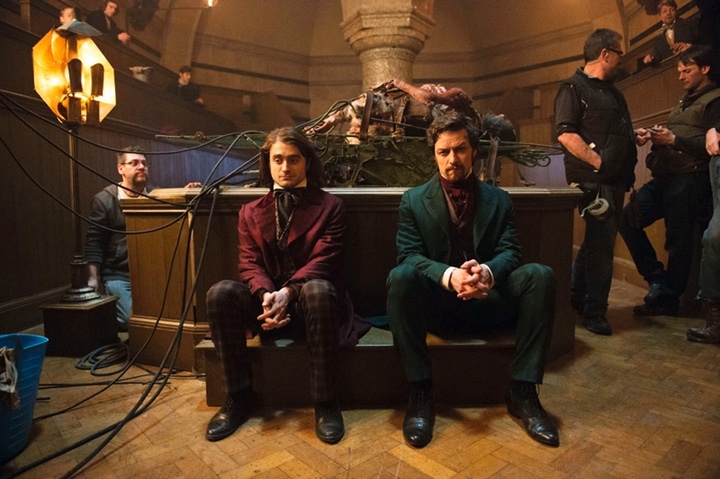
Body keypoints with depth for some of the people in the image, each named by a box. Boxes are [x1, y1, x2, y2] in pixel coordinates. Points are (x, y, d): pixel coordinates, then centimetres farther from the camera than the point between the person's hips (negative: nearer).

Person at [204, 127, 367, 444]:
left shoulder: (329, 206, 6)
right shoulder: (250, 212, 13)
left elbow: (323, 260, -7)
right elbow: (249, 264, 1)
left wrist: (288, 292, -25)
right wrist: (266, 296, -22)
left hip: (308, 300, -2)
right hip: (266, 302, 3)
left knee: (319, 290, -37)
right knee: (220, 293, -26)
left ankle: (325, 402, -22)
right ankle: (239, 397, -11)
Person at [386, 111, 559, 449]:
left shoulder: (499, 200, 11)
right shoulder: (414, 200, 5)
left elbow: (509, 252, -2)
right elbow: (409, 255, -8)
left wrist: (487, 272, -27)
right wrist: (449, 276, -29)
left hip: (487, 301, 2)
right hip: (436, 304, -1)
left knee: (540, 275, -22)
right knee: (400, 276, -32)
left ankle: (522, 391, -14)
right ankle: (420, 391, -21)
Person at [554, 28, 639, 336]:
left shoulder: (612, 92, 22)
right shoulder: (574, 88, -6)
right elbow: (565, 134, -18)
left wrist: (636, 137, 12)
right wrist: (598, 162, -20)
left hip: (616, 180, 9)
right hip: (593, 180, -9)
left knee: (599, 241, 14)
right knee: (601, 244, -7)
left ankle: (577, 298, 29)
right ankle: (594, 313, 4)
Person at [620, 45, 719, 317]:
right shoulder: (685, 101, 27)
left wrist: (673, 139, -16)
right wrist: (653, 136, 6)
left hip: (689, 181, -8)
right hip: (664, 178, 8)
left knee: (678, 241, -4)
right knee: (628, 220, -1)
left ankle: (668, 299, 7)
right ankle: (658, 281, 8)